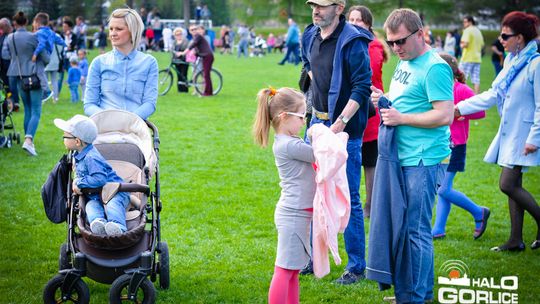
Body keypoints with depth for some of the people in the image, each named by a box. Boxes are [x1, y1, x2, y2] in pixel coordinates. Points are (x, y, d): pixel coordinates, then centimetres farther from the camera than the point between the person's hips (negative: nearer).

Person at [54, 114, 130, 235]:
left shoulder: (91, 158, -18)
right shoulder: (78, 156, 15)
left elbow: (99, 179, -28)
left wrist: (79, 183, -19)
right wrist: (77, 180, 11)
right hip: (95, 197, 8)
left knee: (112, 205, -36)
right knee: (91, 205, -23)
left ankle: (118, 228, -61)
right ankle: (98, 221, -54)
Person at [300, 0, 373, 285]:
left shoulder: (352, 42, -18)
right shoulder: (310, 36, 6)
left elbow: (362, 87, -20)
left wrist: (340, 122, -23)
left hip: (345, 127, -8)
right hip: (318, 122, 8)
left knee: (348, 198, -1)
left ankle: (356, 266, 10)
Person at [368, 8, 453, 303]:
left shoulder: (435, 68, -14)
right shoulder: (405, 63, 15)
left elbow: (445, 115, -20)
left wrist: (400, 118, -17)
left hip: (422, 160, -10)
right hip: (401, 157, 10)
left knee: (415, 230, -5)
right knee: (400, 225, 15)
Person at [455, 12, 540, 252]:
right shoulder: (512, 61, 9)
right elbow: (494, 94, 14)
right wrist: (460, 107, 10)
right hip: (509, 132, 8)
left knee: (508, 185, -10)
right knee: (514, 185, 10)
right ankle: (516, 240, 17)